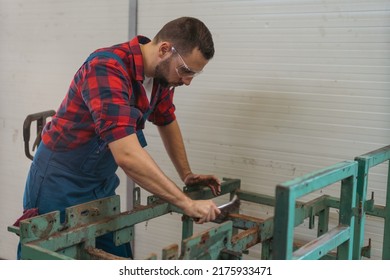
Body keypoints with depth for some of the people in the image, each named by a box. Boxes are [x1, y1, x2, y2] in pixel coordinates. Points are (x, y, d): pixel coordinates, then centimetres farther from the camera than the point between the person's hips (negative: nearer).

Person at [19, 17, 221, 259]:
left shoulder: (162, 72, -3)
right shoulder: (106, 69, -30)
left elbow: (167, 122, 16)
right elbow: (127, 155, -39)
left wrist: (187, 174, 11)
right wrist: (187, 203, -33)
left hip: (103, 185, 8)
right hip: (60, 185, -7)